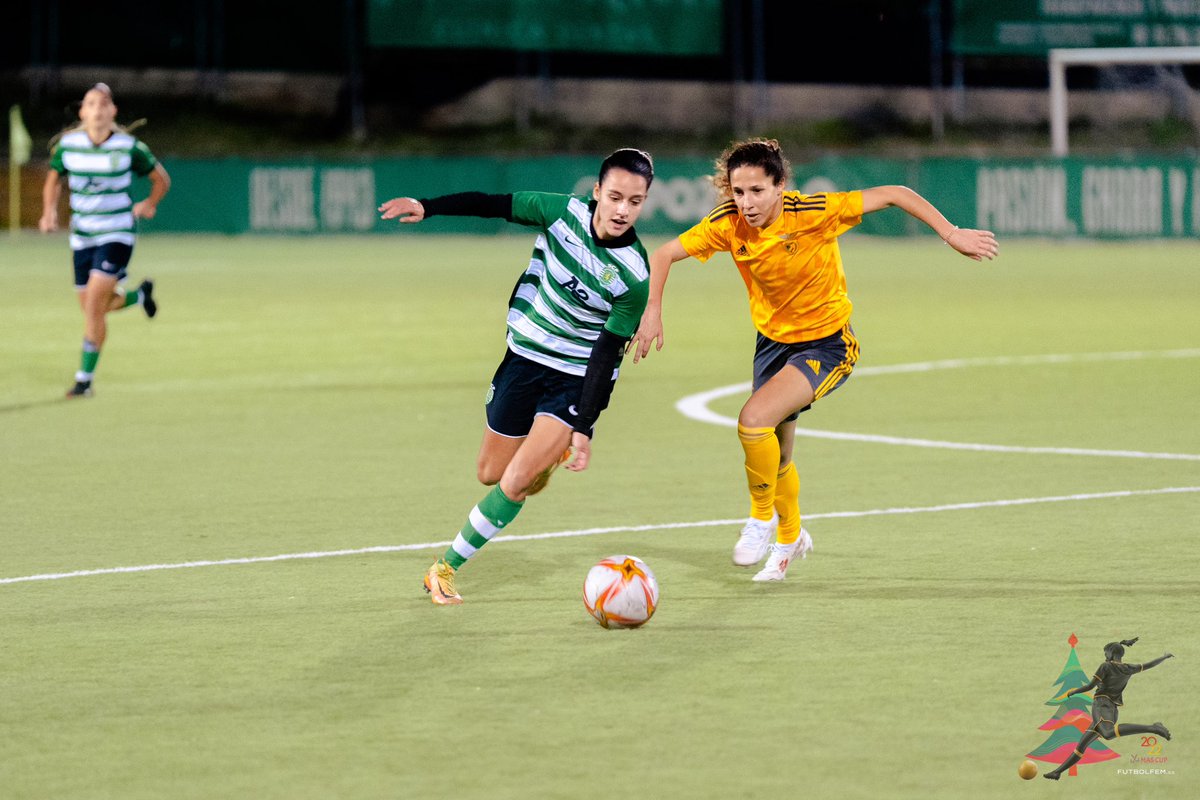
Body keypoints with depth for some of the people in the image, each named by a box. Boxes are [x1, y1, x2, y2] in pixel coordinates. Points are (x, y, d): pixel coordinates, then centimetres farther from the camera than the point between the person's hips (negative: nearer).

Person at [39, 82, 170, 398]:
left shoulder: (128, 146, -10)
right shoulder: (68, 144, -3)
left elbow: (161, 177, 5)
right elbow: (53, 179, 13)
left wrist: (150, 203, -11)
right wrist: (49, 212, -3)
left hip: (117, 233, -4)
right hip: (82, 235, 4)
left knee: (94, 304, -16)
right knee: (93, 306, 12)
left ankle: (84, 378, -6)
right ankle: (140, 295, 45)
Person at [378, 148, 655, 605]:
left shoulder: (635, 277, -21)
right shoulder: (564, 212, -15)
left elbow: (606, 353, -18)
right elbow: (494, 205, -1)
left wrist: (584, 429, -20)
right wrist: (427, 207, -6)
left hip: (579, 378, -4)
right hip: (524, 357, 4)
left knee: (517, 482, -16)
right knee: (490, 474, 13)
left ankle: (446, 568, 1)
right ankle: (548, 455, 47)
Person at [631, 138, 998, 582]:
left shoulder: (811, 213, -28)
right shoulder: (727, 224, -16)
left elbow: (893, 194, -20)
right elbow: (663, 255, -6)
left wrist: (950, 233, -23)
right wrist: (652, 311, -21)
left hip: (826, 343, -5)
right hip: (773, 341, 5)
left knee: (754, 421, -26)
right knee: (776, 457, 17)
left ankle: (762, 517, 0)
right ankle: (790, 537, 47)